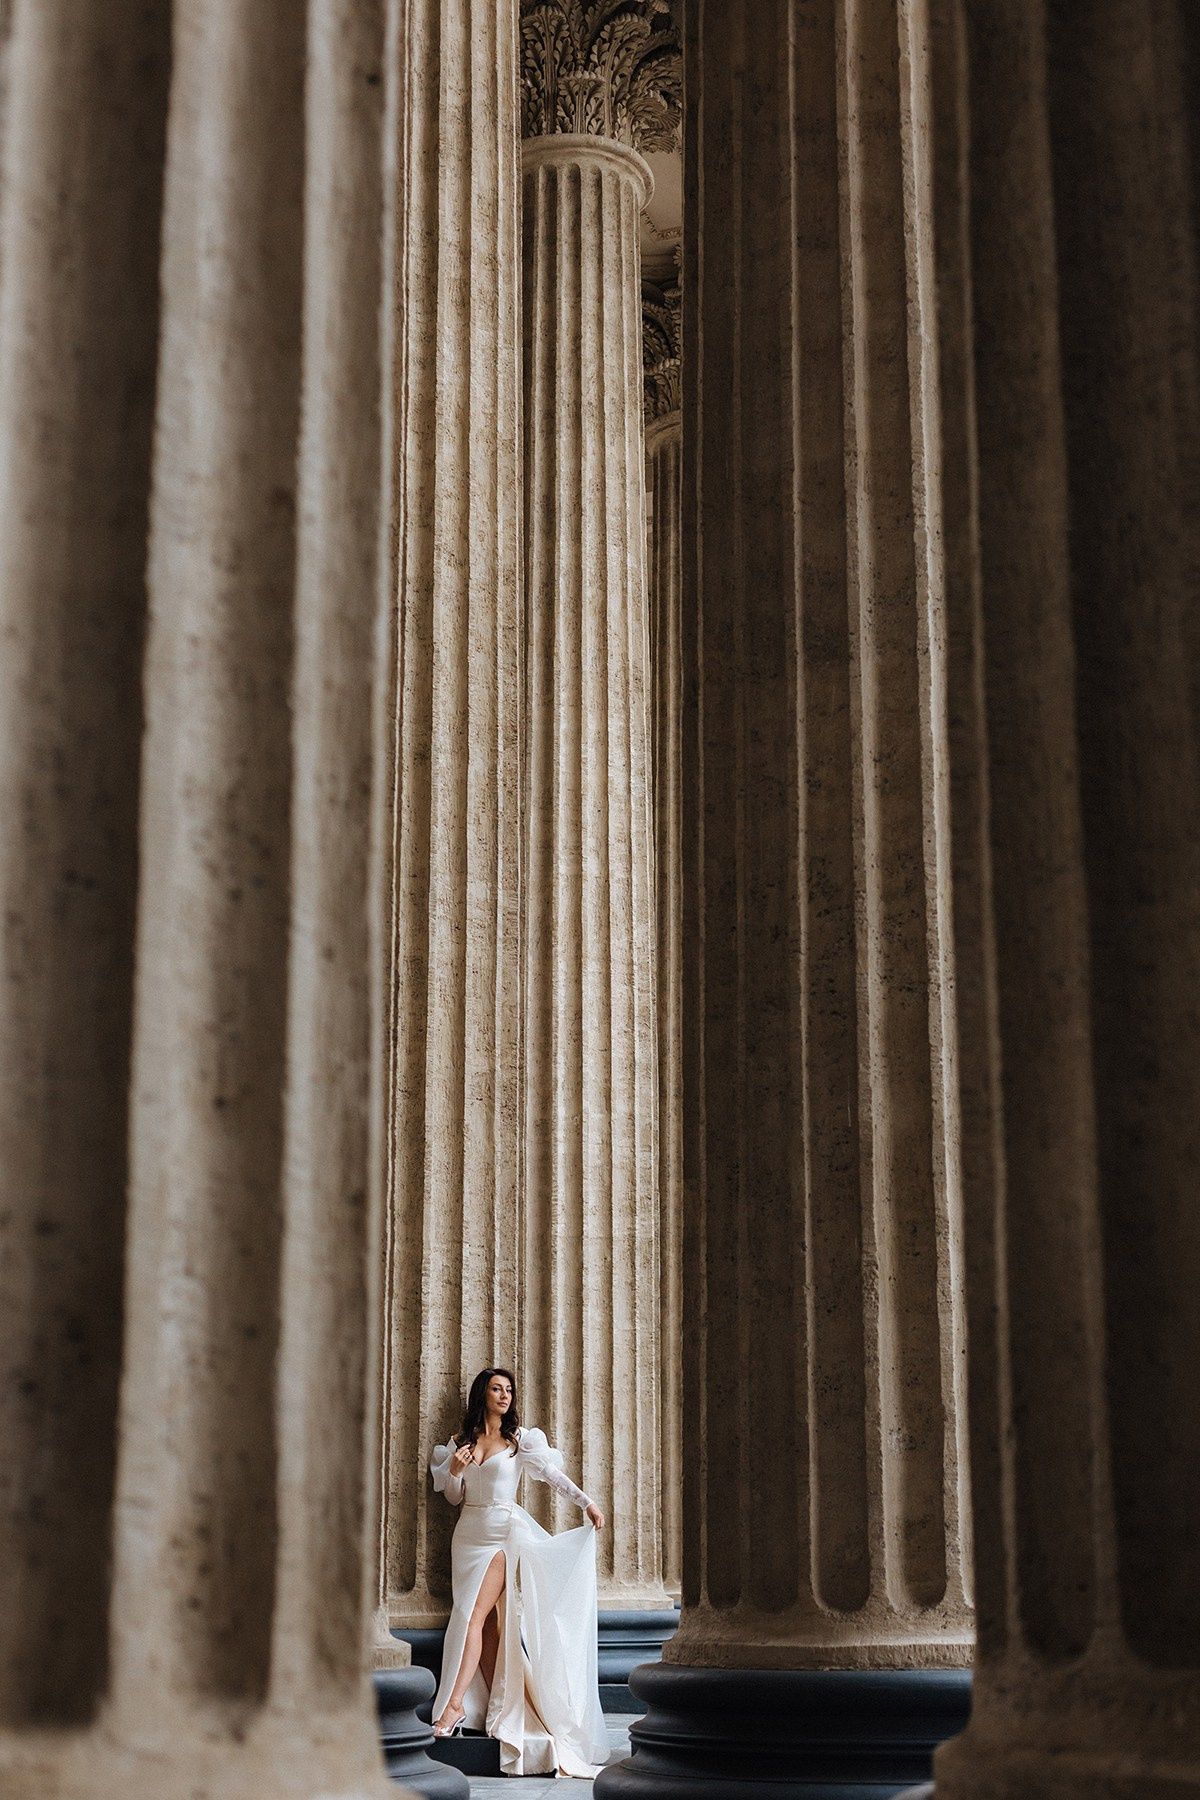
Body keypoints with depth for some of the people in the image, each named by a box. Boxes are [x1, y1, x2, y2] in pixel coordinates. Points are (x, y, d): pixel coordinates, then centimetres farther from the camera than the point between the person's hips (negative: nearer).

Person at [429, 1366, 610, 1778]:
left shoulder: (520, 1438, 3)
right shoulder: (461, 1441, 12)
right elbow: (455, 1498, 15)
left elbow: (553, 1474, -4)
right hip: (469, 1534, 4)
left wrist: (587, 1502, -15)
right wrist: (454, 1471, -6)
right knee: (487, 1624, 0)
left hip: (504, 1532, -4)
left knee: (474, 1616, -15)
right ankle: (498, 1709, 1)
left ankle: (454, 1705, -16)